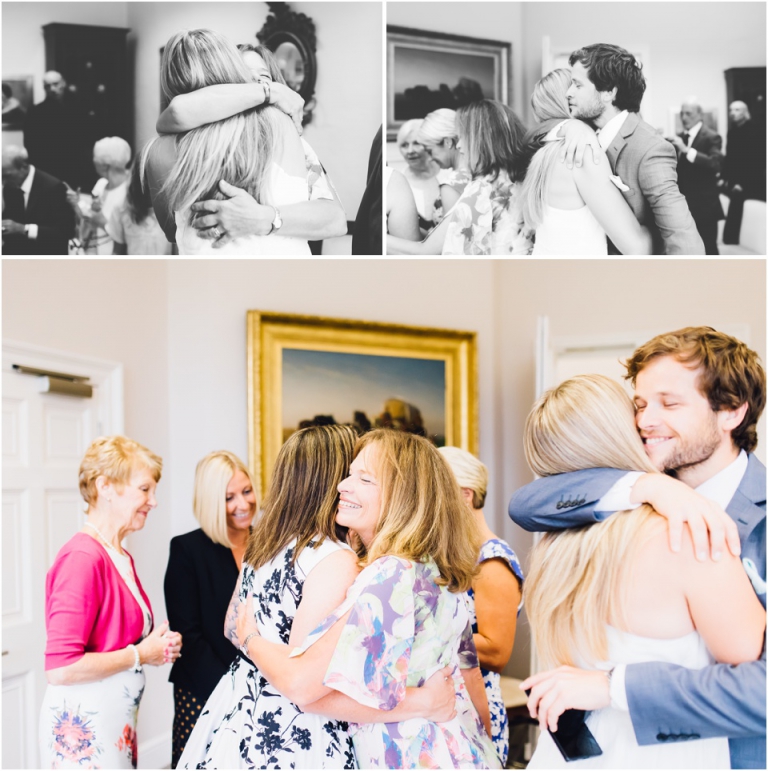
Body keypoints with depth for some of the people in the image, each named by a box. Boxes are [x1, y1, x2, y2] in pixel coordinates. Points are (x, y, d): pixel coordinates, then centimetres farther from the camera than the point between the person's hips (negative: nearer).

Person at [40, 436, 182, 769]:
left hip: (117, 721, 8)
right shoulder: (82, 557, -18)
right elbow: (60, 668, -23)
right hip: (83, 726, -8)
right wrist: (140, 654, -13)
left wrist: (157, 645, 1)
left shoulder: (122, 558, 8)